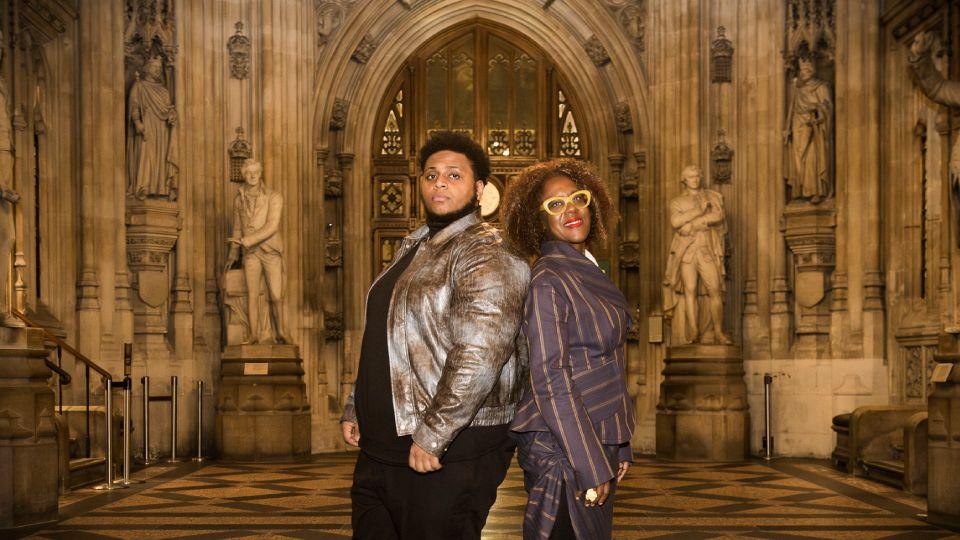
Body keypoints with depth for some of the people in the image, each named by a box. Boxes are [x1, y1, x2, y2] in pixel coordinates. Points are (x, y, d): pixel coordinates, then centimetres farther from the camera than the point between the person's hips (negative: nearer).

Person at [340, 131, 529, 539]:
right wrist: (355, 409, 19)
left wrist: (432, 436, -24)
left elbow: (480, 357, -24)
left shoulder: (486, 256, -13)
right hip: (380, 448, 9)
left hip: (448, 454, -9)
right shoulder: (411, 248, 17)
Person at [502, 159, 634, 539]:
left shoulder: (589, 274, 13)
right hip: (562, 449, -9)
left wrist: (619, 449, 16)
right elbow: (551, 383, -19)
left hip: (598, 443, 9)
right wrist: (590, 466, -20)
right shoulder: (547, 282, -14)